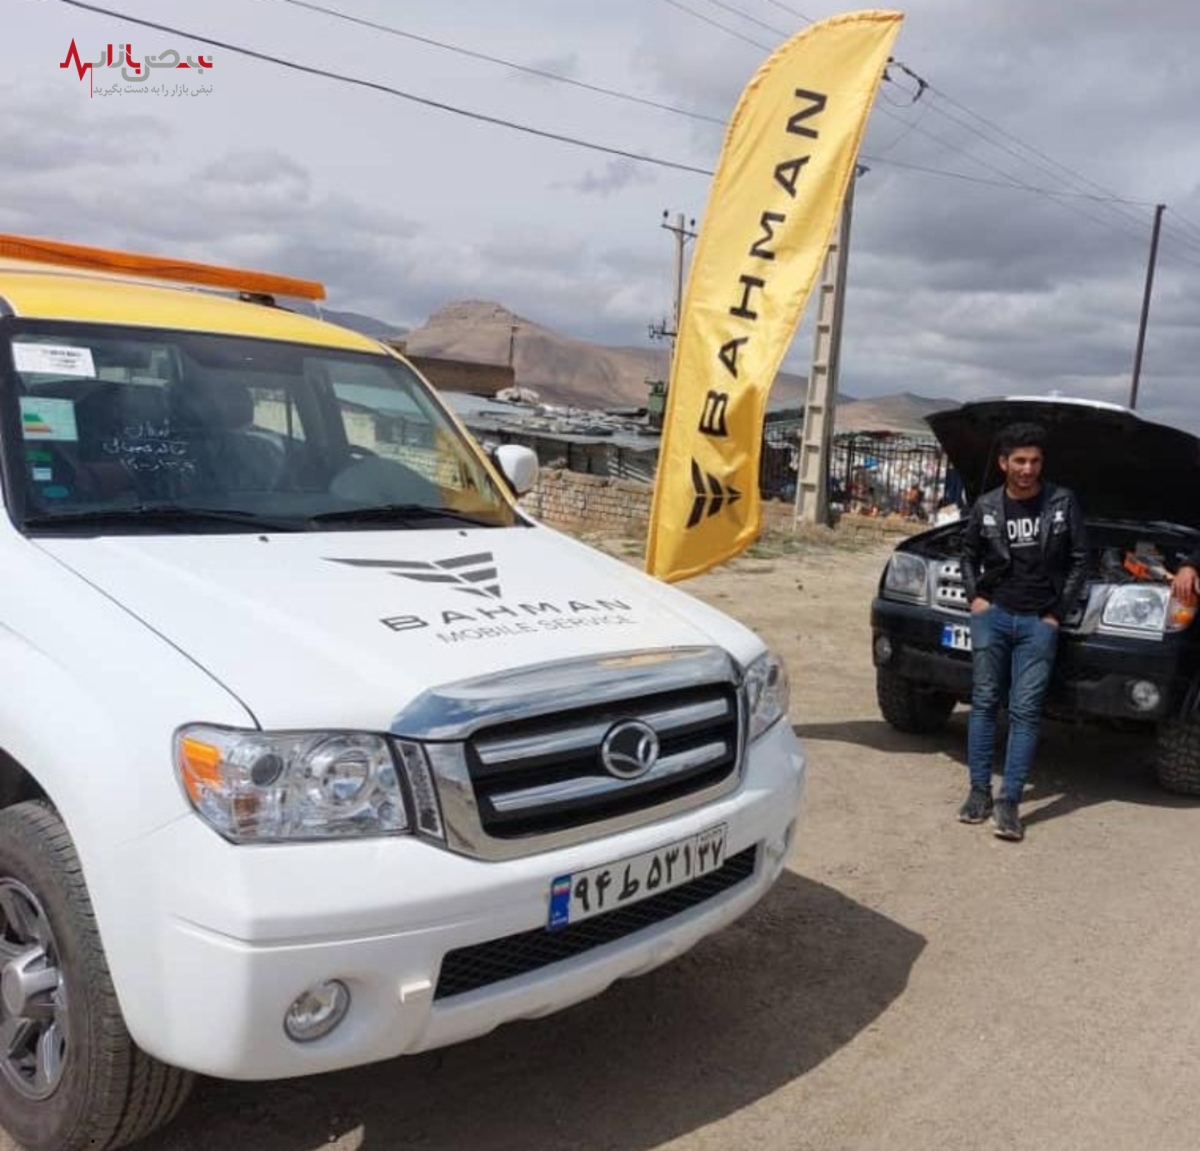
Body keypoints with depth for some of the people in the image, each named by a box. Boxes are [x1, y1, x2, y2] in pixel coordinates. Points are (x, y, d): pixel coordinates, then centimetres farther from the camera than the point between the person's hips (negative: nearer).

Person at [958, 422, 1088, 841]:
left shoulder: (1063, 503, -1)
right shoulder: (986, 506, 3)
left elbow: (1079, 560, 4)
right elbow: (969, 554, 18)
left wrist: (1058, 612, -1)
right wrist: (974, 596, 4)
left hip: (1039, 621, -1)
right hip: (993, 613, 2)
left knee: (1025, 711, -5)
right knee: (984, 703, 2)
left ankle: (1009, 801, -3)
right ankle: (979, 791, 9)